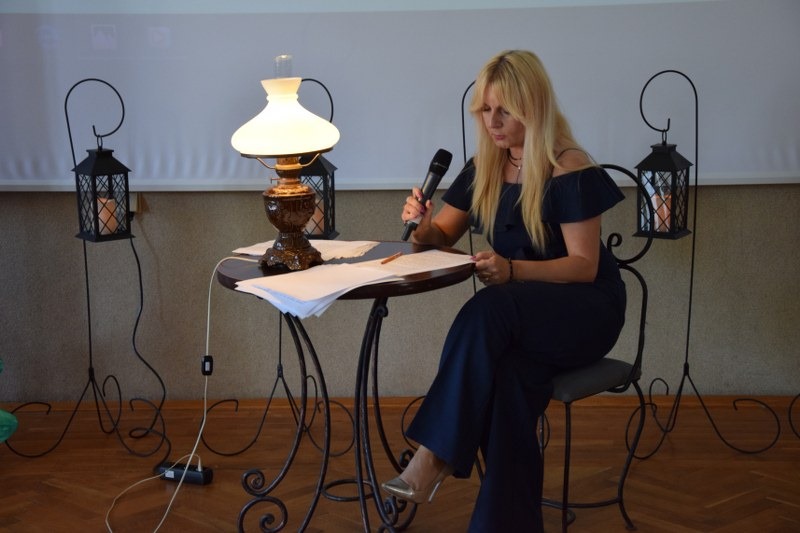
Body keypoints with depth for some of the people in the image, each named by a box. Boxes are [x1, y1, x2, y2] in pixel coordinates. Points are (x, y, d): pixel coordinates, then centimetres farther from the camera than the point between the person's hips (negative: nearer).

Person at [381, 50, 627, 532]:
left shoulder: (570, 169, -12)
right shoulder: (484, 167, 8)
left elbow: (584, 266, -15)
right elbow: (442, 236, 15)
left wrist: (513, 270, -31)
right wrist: (421, 224, -10)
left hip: (586, 310, -5)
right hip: (521, 319, 5)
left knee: (488, 310, -36)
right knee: (508, 375, -33)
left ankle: (435, 455, -32)